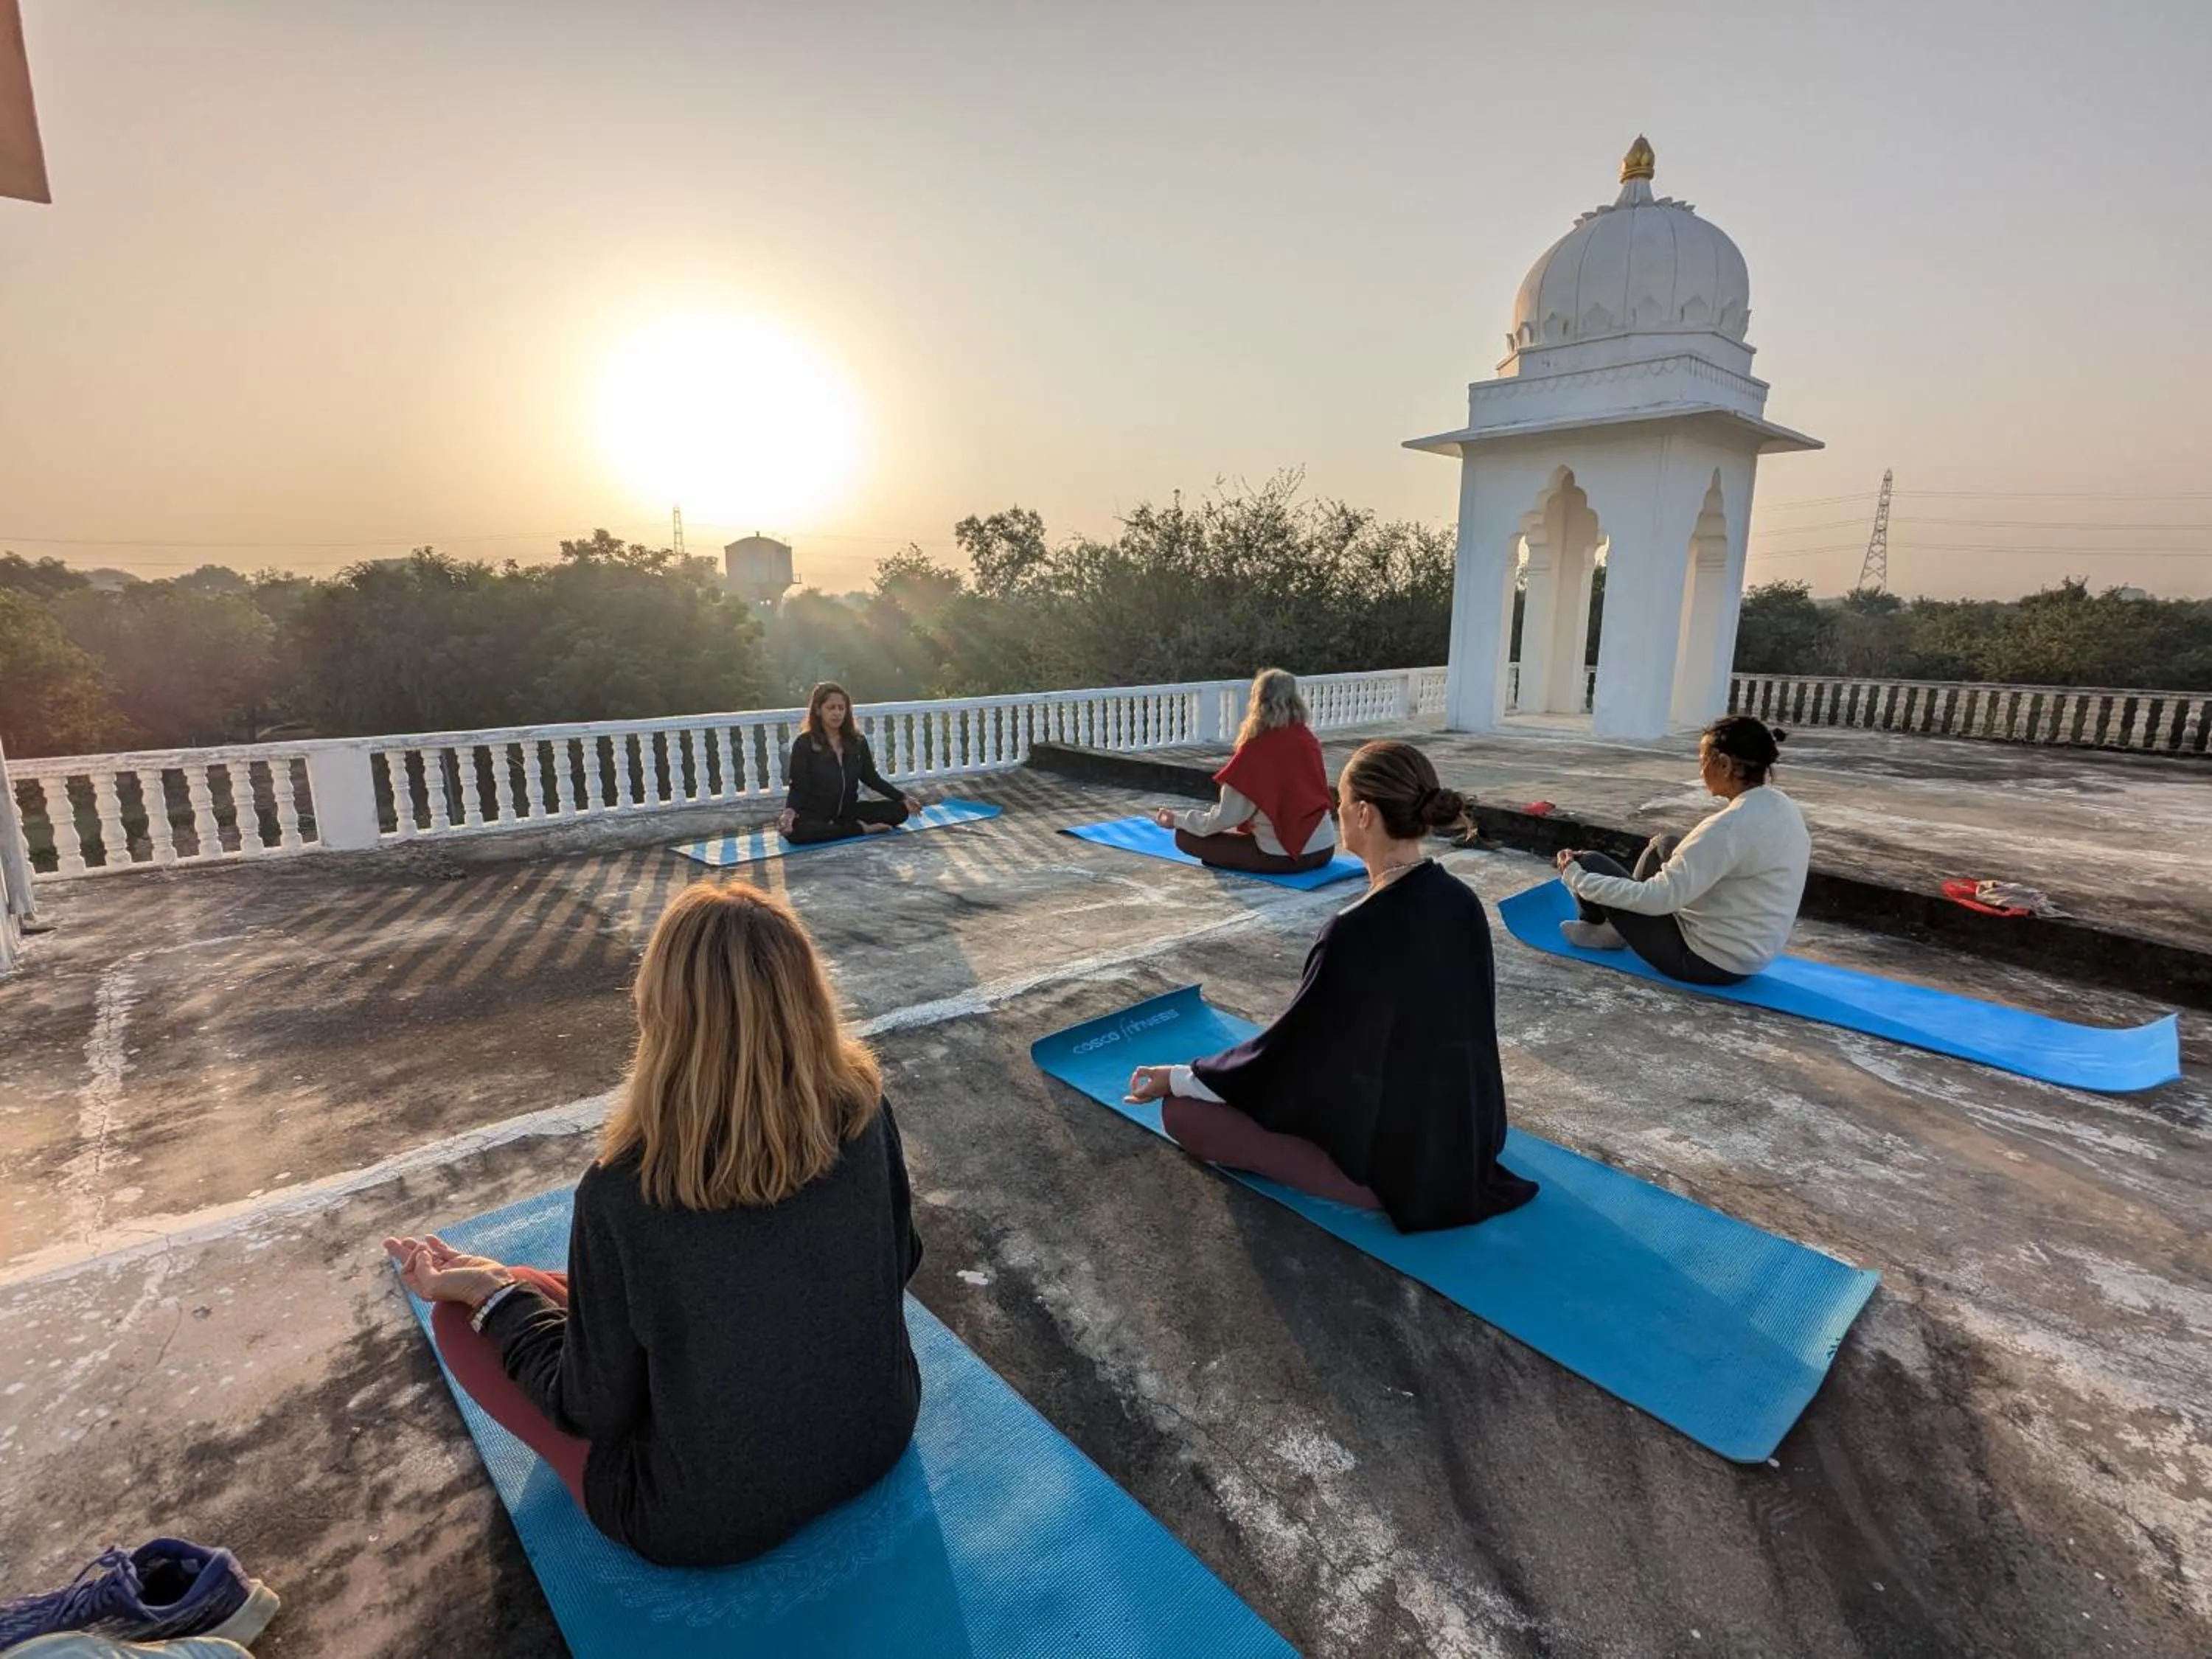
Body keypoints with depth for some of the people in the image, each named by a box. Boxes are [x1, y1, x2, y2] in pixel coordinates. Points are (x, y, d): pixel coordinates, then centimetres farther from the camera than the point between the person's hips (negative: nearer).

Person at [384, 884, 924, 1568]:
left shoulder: (623, 1195, -30)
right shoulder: (864, 1109, -20)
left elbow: (594, 1410, -14)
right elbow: (898, 1264, -1)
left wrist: (491, 1296, 0)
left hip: (706, 1521, -4)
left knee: (461, 1315, 9)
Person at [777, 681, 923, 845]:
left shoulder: (857, 741, 3)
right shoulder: (804, 744, -10)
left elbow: (872, 778, 10)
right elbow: (797, 787, -12)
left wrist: (903, 798, 1)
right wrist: (790, 811, -33)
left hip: (848, 810, 4)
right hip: (815, 814, -4)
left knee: (900, 810, -11)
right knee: (795, 830, -39)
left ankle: (846, 826, -13)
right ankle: (860, 829, -23)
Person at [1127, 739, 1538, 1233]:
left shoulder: (1359, 931, -31)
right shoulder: (1463, 901, -8)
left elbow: (1290, 1043, -18)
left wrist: (1179, 1078, -3)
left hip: (1388, 1146, -7)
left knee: (1181, 1108, -3)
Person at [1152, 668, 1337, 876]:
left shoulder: (1255, 750, -15)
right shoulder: (1309, 740, 3)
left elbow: (1226, 817, -14)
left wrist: (1177, 819, 0)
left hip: (1283, 856, -7)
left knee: (1185, 836, 0)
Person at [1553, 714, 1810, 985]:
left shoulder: (1730, 827, -28)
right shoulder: (1784, 808, 0)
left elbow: (1658, 898, -29)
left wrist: (1577, 878, -18)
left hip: (1709, 961, -9)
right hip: (1751, 952, 9)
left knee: (1590, 864, -3)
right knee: (1664, 845, 22)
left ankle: (1600, 928, 29)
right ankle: (1620, 927, 32)